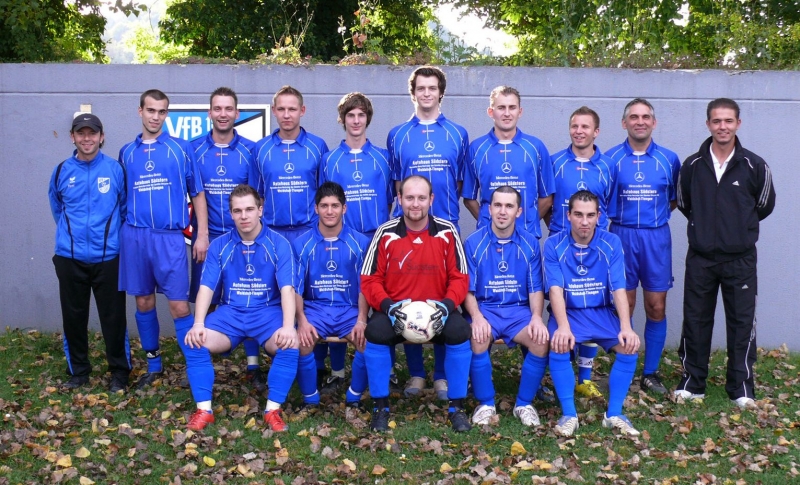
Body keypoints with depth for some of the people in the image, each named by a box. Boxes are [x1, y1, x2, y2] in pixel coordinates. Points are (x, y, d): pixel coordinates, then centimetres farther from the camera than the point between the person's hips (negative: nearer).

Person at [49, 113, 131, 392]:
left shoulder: (115, 169, -2)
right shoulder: (61, 171, 5)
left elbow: (125, 208, 6)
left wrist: (110, 234, 6)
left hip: (108, 257, -2)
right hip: (69, 257, 3)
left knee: (113, 317, 1)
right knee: (73, 317, 10)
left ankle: (119, 373, 15)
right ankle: (78, 371, 24)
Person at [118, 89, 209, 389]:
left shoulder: (181, 149, 3)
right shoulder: (127, 152, 11)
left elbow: (197, 194, 3)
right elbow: (122, 197, 16)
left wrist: (202, 235, -3)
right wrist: (119, 233, 9)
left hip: (170, 237, -3)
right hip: (134, 237, 3)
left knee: (179, 306, -5)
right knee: (144, 303, 10)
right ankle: (153, 365, 23)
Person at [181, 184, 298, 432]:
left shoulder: (278, 244, -4)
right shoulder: (219, 245, 3)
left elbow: (287, 289, -13)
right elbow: (206, 288, -3)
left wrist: (288, 326, -29)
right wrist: (198, 324, -20)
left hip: (268, 311, -2)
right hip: (230, 312, 2)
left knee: (290, 344, -32)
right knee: (194, 341, -24)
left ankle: (273, 410, -17)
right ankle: (204, 409, -12)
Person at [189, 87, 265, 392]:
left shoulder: (251, 150, 2)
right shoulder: (194, 149, 3)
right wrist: (194, 231, -2)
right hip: (207, 237, 1)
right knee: (206, 302, 6)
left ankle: (253, 365, 9)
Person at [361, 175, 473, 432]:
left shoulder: (447, 232, -1)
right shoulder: (386, 233, -3)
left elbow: (459, 278, 0)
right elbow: (370, 280, -3)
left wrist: (447, 305, -19)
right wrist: (387, 306, -21)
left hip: (437, 311, 1)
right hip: (395, 310, 0)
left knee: (460, 331, -29)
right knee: (375, 332, -31)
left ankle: (456, 407, -11)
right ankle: (381, 406, -12)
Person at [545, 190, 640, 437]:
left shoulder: (611, 243, -4)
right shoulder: (554, 245, -7)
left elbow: (619, 289, -11)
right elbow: (555, 290, -16)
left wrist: (626, 327, -26)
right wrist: (563, 327, -33)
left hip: (603, 312, 2)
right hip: (568, 313, -1)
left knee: (630, 346, -24)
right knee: (558, 347, -31)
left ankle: (614, 414, -8)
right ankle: (569, 414, -16)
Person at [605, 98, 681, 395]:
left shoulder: (669, 159, 5)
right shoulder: (611, 159, 2)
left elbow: (676, 199, 14)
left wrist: (655, 215, 2)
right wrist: (624, 216, -2)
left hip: (656, 237, 1)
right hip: (621, 236, -1)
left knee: (656, 307, 2)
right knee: (624, 305, 4)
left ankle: (651, 373, 14)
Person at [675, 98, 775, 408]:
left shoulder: (755, 166, -5)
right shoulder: (692, 166, -1)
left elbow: (764, 206, 9)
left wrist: (740, 226, 13)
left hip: (740, 258, -1)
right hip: (700, 258, 1)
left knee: (742, 323, 4)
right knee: (695, 321, 8)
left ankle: (741, 388, 15)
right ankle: (692, 382, 20)